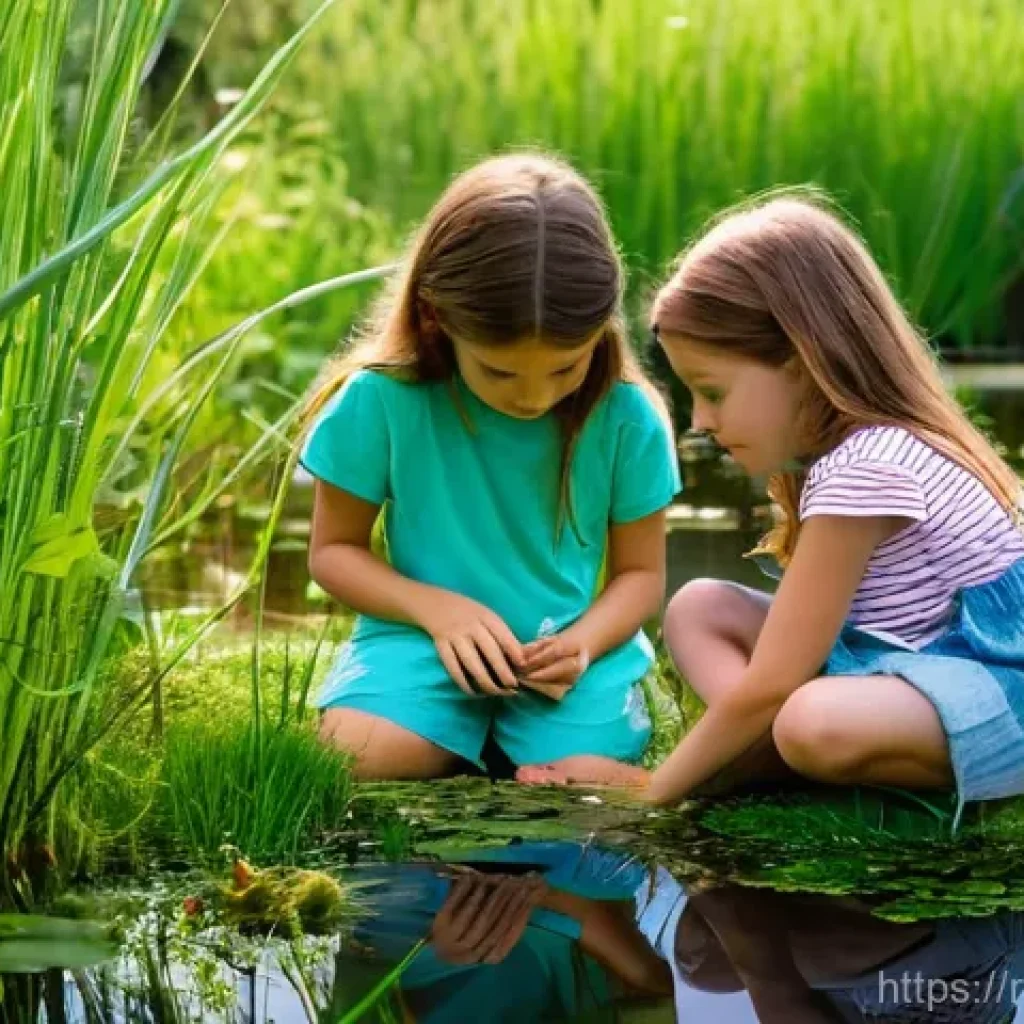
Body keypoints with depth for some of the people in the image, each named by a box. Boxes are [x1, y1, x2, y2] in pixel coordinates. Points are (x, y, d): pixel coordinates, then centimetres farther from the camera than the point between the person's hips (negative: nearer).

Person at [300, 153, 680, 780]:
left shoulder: (627, 417, -9)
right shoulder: (382, 400, -12)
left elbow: (640, 573, 2)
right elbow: (334, 549, 0)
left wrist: (584, 640, -20)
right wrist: (435, 607, -18)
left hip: (572, 647, 0)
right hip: (429, 636, 0)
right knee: (356, 754, -29)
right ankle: (468, 737, 4)